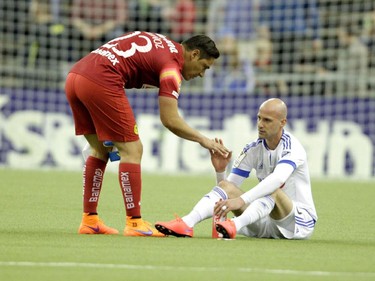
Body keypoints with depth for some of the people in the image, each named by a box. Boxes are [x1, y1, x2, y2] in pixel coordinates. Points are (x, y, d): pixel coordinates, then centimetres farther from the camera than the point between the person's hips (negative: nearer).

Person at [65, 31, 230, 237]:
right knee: (131, 150, -1)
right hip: (100, 82, -9)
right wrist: (203, 140, 1)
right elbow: (170, 120, -9)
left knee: (101, 150, 19)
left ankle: (89, 220, 19)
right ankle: (134, 223, -1)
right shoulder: (171, 63, -3)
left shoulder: (160, 44, 22)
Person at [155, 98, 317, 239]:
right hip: (265, 222, 5)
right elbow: (229, 185, 3)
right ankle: (186, 223, -38)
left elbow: (278, 178, -37)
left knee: (273, 190, -34)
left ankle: (236, 225, -58)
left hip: (300, 220, -5)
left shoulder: (292, 147, -16)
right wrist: (220, 170, -20)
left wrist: (241, 200, -49)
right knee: (226, 186, -14)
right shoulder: (253, 149, 3)